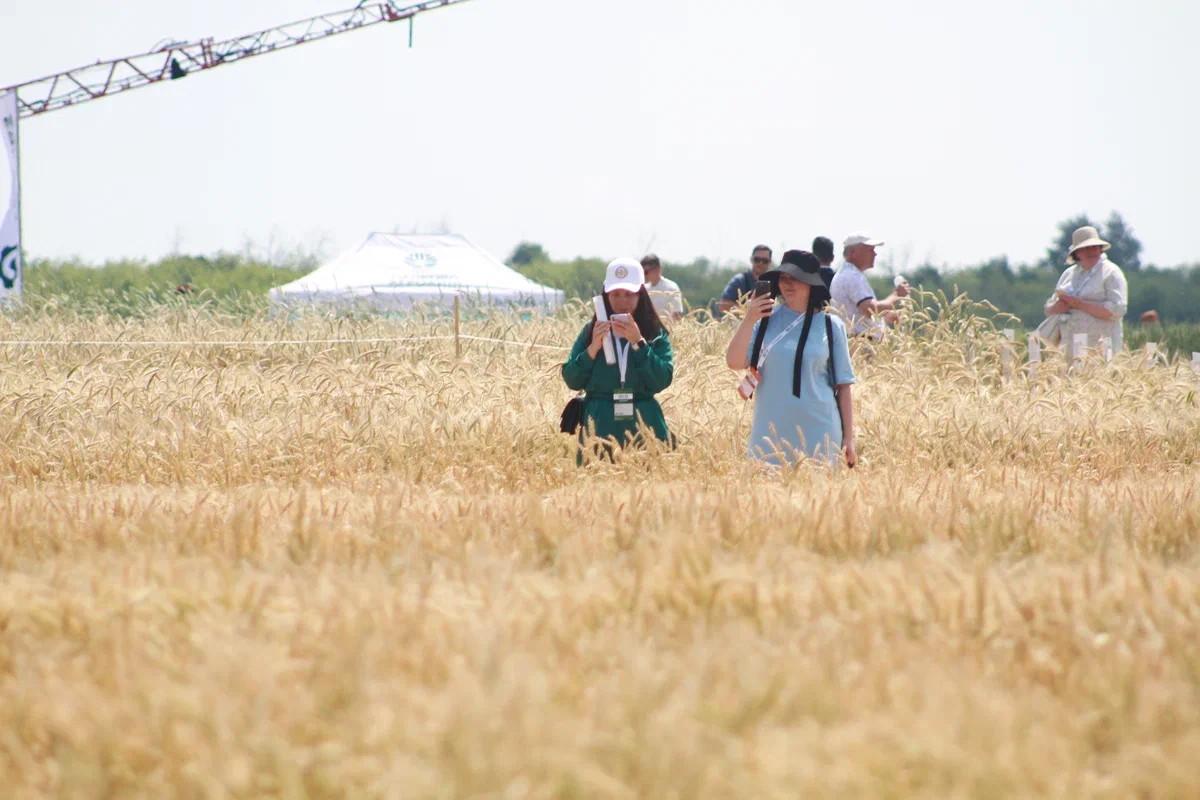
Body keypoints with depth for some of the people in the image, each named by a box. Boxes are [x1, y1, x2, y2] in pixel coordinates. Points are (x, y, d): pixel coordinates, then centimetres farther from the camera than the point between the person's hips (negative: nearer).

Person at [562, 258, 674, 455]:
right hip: (600, 425, 1)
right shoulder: (592, 331, 7)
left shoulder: (655, 333, 4)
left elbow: (663, 380, -8)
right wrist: (593, 348, -12)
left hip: (643, 425, -1)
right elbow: (572, 380, 2)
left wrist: (638, 343, -15)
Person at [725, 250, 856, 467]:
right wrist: (749, 321, -14)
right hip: (771, 431, 1)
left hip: (818, 432, -1)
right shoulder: (766, 320, 5)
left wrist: (848, 438, 1)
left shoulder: (830, 326, 3)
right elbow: (735, 362, -4)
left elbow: (842, 385, 4)